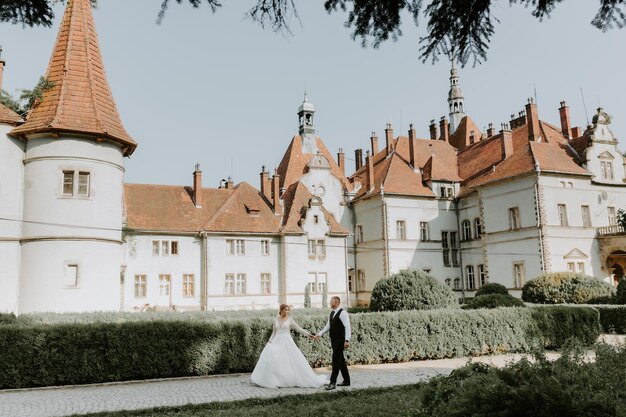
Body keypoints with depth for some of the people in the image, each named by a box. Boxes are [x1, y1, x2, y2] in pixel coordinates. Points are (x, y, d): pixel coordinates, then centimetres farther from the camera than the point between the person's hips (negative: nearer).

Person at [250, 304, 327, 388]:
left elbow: (298, 328, 0)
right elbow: (274, 332, 15)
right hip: (277, 341, 2)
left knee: (294, 360, -5)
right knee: (270, 358, -11)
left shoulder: (290, 319, 0)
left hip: (287, 342, -2)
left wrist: (308, 334, -8)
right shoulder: (276, 319, 8)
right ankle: (271, 380, -1)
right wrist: (270, 341, 5)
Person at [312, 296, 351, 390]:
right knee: (340, 361, 15)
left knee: (336, 360, -8)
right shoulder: (332, 313, 13)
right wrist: (319, 334, 12)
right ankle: (346, 381, 25)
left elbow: (347, 327, -20)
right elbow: (328, 326, 19)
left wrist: (347, 340, -27)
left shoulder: (343, 313, -14)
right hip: (333, 340, 9)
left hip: (340, 341, -9)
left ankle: (333, 382, -5)